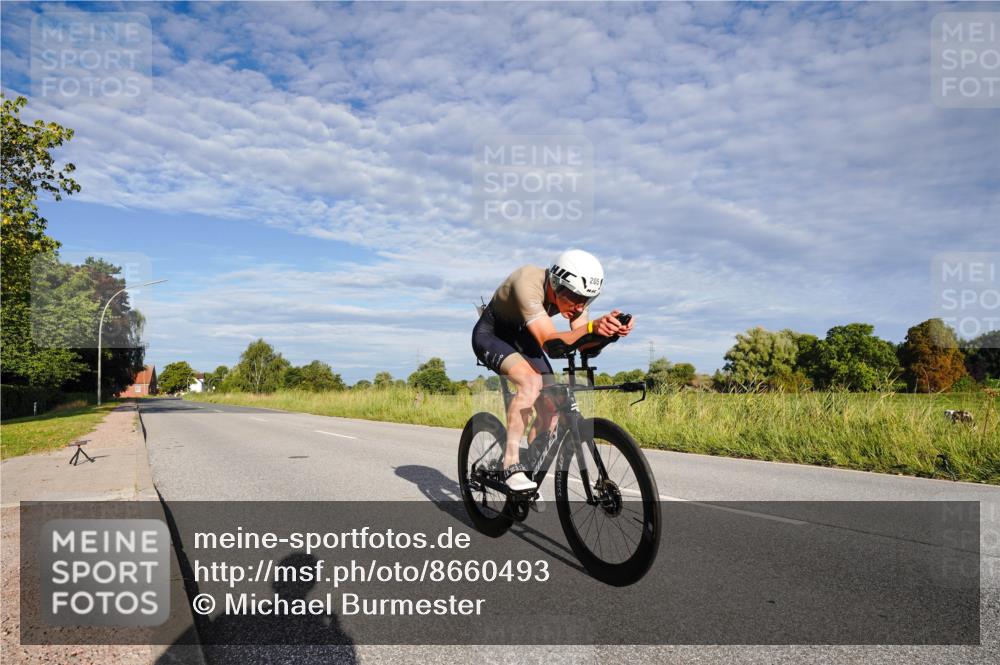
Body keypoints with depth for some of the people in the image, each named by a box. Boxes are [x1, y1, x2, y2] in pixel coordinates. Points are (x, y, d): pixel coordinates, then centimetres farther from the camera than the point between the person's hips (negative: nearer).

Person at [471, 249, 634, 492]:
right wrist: (592, 327, -58)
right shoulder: (528, 283, -36)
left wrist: (609, 330, -43)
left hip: (520, 337, 6)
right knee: (531, 381, -33)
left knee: (550, 409, -7)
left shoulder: (575, 293, -16)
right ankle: (511, 463, -25)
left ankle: (530, 466, 12)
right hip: (490, 335, -6)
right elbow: (549, 342, -43)